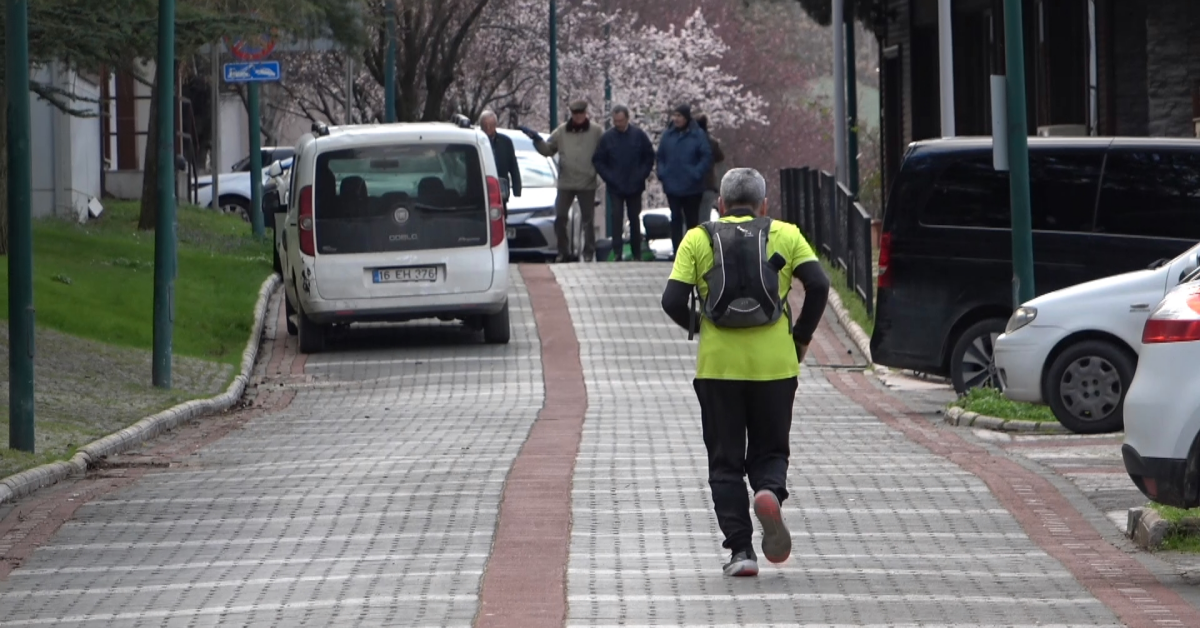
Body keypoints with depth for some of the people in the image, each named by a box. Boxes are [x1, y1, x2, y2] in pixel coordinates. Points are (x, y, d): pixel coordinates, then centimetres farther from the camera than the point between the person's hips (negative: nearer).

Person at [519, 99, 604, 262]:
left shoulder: (596, 132, -3)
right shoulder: (562, 131, 5)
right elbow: (548, 150, 10)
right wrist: (536, 139, -4)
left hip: (587, 183, -2)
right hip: (565, 183, 3)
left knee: (588, 220, 5)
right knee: (560, 218, 3)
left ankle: (589, 253, 13)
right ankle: (563, 252, 15)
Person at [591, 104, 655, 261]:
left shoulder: (639, 135, -3)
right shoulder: (607, 137, -3)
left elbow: (649, 158, 3)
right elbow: (598, 161, 2)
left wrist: (641, 176, -7)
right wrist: (609, 177, -8)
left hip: (635, 187, 1)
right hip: (615, 188, -1)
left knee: (634, 219, 9)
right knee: (616, 219, -8)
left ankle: (637, 254, 17)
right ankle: (617, 253, -10)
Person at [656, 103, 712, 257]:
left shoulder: (697, 135, -7)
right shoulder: (668, 134, 3)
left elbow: (707, 157, -8)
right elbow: (660, 156, 10)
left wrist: (696, 174, -15)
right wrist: (662, 173, -3)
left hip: (691, 187, -3)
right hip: (672, 186, 3)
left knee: (692, 220, 7)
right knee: (676, 218, 5)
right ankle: (677, 252, 8)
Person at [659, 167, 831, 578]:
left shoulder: (698, 240, 7)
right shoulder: (785, 235, 8)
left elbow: (673, 301, -3)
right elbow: (818, 285, -5)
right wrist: (802, 337, 6)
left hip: (718, 364, 0)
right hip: (774, 364, 0)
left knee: (725, 461, 8)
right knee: (770, 451, 13)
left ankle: (740, 549, -2)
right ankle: (770, 493, -20)